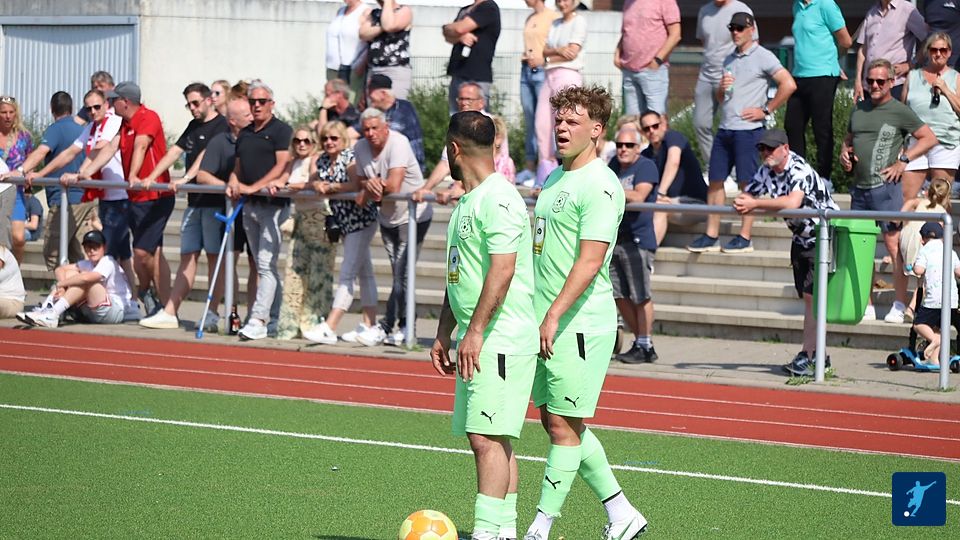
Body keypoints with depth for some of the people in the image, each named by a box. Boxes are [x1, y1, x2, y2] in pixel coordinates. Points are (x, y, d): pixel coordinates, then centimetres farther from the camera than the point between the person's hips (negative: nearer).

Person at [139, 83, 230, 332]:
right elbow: (173, 153, 14)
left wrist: (186, 178, -30)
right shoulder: (193, 127, 19)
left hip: (214, 200, -7)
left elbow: (206, 156, -20)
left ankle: (213, 315, 0)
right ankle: (169, 313, 3)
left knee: (214, 256, -3)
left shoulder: (221, 126, -7)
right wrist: (150, 178, 3)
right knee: (188, 257, 6)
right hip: (195, 200, 7)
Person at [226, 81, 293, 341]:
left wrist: (254, 187, -19)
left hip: (274, 203, -8)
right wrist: (233, 183, 0)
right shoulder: (244, 134, 18)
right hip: (250, 205, 8)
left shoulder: (281, 130, -4)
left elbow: (283, 166, -13)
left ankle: (258, 320, -18)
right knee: (264, 265, 10)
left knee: (266, 263, -13)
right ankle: (276, 316, 17)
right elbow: (238, 166, 23)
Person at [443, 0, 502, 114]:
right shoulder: (464, 10, 20)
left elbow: (460, 28, -15)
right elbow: (448, 36, 12)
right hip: (458, 74, 8)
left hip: (477, 77, -8)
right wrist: (460, 37, -11)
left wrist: (447, 28, 7)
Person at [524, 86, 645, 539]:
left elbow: (589, 261, -21)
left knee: (564, 425, -5)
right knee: (556, 421, 12)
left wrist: (554, 315, -26)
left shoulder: (599, 186, -13)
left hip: (580, 324, -10)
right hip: (546, 323, 10)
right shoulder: (554, 180, 16)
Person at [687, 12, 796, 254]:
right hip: (725, 128, 8)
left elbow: (788, 85, -14)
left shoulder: (762, 57, -5)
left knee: (747, 183, -4)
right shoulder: (729, 60, 18)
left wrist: (765, 110, -11)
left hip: (748, 129, -8)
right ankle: (711, 236, 8)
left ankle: (745, 238, 0)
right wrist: (722, 88, 2)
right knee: (715, 180, 5)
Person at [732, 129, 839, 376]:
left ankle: (806, 356, -16)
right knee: (808, 298, 9)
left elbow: (792, 202, -41)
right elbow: (746, 195, 7)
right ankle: (818, 355, 15)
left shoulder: (800, 171, -25)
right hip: (802, 238, 8)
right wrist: (742, 203, -19)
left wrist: (756, 204, -36)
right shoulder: (766, 172, 2)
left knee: (813, 295, -14)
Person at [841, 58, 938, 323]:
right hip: (859, 189, 7)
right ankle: (866, 305, 14)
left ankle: (900, 306, -6)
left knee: (893, 243, -8)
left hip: (884, 188, -7)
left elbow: (929, 138, -2)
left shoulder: (899, 111, -2)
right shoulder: (859, 110, 16)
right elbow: (848, 139, 30)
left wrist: (903, 161, -8)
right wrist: (844, 153, 7)